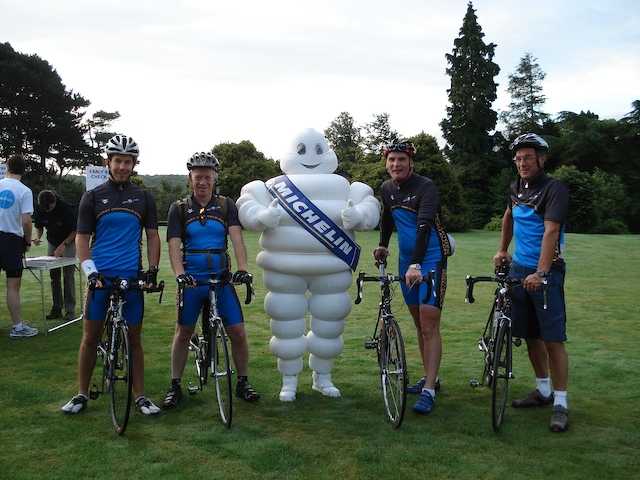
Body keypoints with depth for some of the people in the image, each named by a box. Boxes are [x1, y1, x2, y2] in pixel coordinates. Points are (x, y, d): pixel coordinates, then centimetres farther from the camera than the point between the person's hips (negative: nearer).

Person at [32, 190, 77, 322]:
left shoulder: (66, 208, -26)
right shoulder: (39, 210, -12)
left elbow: (75, 230, -18)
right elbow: (39, 227, 4)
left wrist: (63, 245, -26)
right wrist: (38, 237, -17)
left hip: (68, 242, -5)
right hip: (52, 243, 5)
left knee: (68, 276, -9)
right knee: (54, 276, 5)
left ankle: (70, 310, -6)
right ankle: (57, 308, 12)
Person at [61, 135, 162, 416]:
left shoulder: (143, 198, 8)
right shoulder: (93, 197, 4)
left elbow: (152, 236, 9)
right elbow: (82, 238, 2)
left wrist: (152, 270, -3)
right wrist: (91, 271, -11)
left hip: (132, 277, 1)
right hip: (100, 277, -1)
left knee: (134, 338, 6)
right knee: (90, 337, 5)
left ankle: (139, 396, 14)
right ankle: (82, 394, 18)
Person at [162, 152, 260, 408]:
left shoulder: (226, 205, 3)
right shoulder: (179, 208, 1)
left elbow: (236, 238, -9)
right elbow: (174, 245, -8)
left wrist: (242, 268, -25)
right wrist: (179, 273, -25)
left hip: (221, 278, 1)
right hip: (191, 280, 0)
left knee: (238, 332, -1)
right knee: (183, 332, 6)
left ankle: (243, 382, 16)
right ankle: (175, 386, 20)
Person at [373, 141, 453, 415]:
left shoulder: (425, 187, -17)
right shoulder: (387, 188, 5)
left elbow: (424, 225, -31)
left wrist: (416, 265, -40)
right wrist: (383, 246, 15)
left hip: (431, 257, -7)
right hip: (407, 258, 7)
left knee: (429, 325, -10)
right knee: (418, 322, 13)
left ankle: (429, 391, -9)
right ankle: (430, 377, 25)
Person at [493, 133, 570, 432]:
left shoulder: (554, 189, -13)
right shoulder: (517, 188, 10)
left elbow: (551, 231, -25)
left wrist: (540, 273, -34)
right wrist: (502, 250, 26)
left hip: (546, 272, -7)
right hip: (518, 269, 7)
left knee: (552, 338, -6)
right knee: (530, 335, 12)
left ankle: (560, 403, 0)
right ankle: (543, 390, 26)